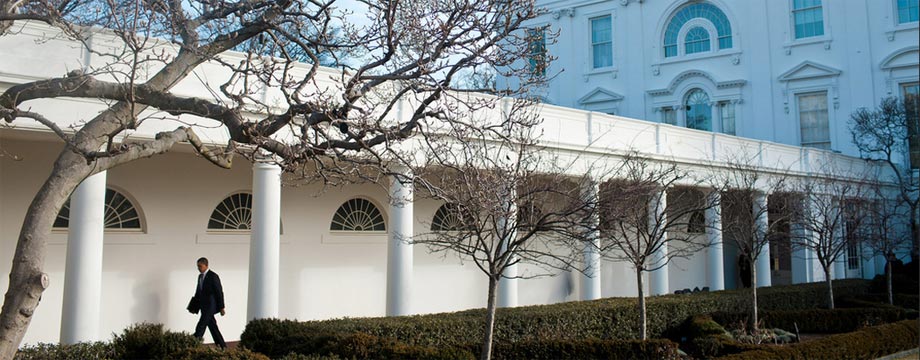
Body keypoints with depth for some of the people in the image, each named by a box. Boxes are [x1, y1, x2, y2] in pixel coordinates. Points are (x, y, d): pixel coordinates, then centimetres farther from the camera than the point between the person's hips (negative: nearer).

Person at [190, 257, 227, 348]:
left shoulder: (213, 276, -13)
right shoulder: (200, 276, 12)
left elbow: (219, 292, -12)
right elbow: (198, 292, 20)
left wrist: (221, 308, -12)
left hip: (211, 306, -8)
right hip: (204, 306, 8)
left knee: (200, 326, -12)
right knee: (212, 326, 10)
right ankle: (222, 345, 17)